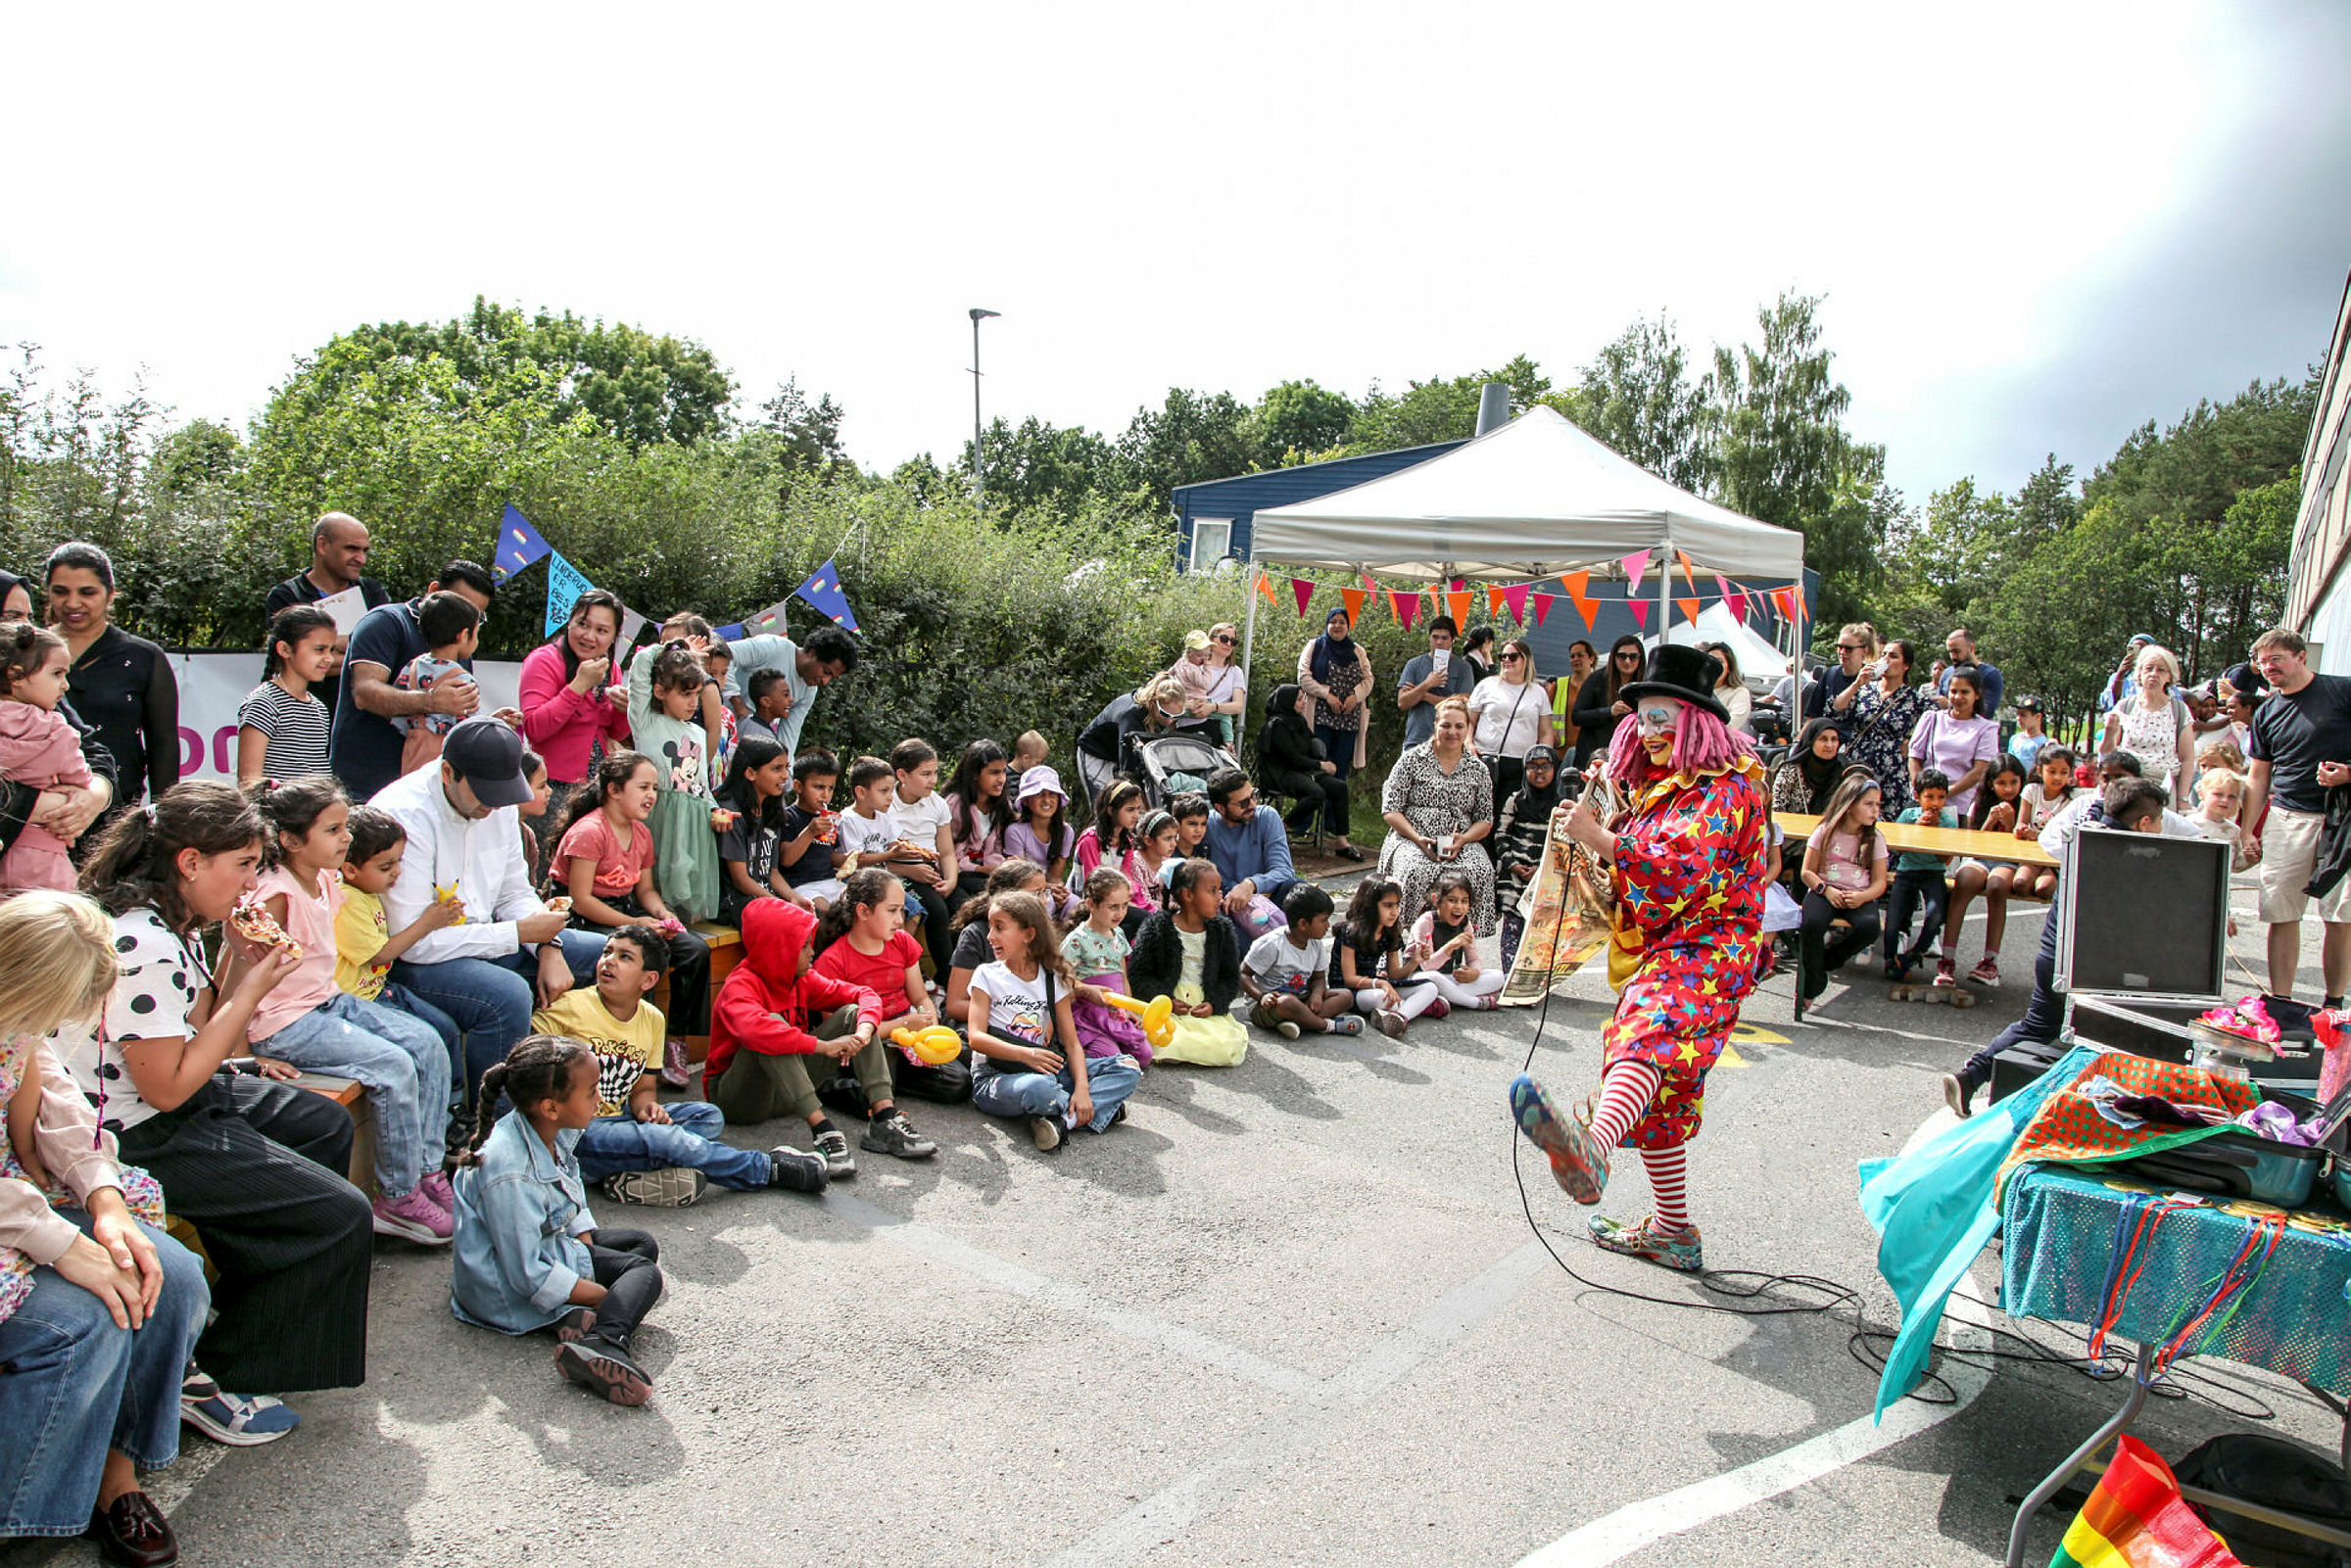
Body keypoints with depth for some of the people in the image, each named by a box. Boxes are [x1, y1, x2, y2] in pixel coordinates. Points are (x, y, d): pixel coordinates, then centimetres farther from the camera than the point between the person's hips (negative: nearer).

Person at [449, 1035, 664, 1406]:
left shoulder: (555, 1131, -7)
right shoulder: (511, 1176, -35)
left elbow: (572, 1190, 14)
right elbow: (528, 1275, -30)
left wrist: (585, 1237, 0)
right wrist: (607, 1295, -23)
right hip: (507, 1290, -10)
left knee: (642, 1243, 17)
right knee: (645, 1273, -12)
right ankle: (603, 1344, -39)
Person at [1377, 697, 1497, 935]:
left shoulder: (1478, 770, 13)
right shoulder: (1412, 759, 6)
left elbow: (1485, 821, 12)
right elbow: (1390, 810, 1)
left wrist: (1462, 840, -9)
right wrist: (1418, 839, -14)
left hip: (1461, 843, 2)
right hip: (1411, 839, -2)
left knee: (1480, 871, -31)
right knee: (1417, 871, -36)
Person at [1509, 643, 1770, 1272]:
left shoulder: (1725, 789, -8)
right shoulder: (1657, 788, 21)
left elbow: (1681, 871, -22)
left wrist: (1598, 837, -22)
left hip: (1706, 950, -10)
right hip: (1660, 952, 11)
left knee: (1648, 1034, -39)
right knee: (1658, 1092, 16)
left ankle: (1591, 1149, -68)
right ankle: (1672, 1230, 30)